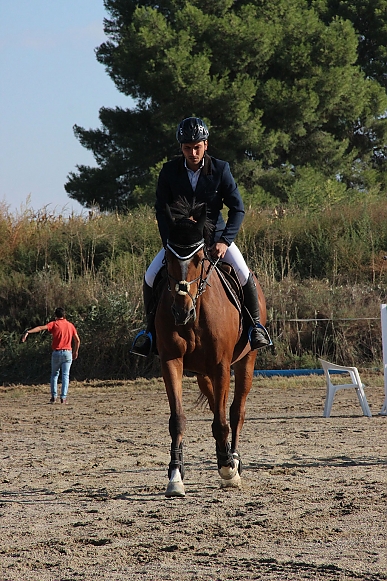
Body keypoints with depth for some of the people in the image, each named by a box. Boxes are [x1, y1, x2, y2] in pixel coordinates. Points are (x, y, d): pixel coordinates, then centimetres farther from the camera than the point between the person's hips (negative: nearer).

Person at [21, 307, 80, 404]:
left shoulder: (54, 324, -3)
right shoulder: (70, 325, 7)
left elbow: (41, 328, -17)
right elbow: (77, 340, 9)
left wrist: (28, 332, -25)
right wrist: (75, 351, 24)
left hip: (56, 352, -1)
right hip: (67, 352, 1)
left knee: (54, 374, 13)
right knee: (65, 375, 3)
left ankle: (54, 396, 4)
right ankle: (63, 397, -5)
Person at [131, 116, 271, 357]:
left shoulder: (220, 169, -10)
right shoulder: (169, 171, -8)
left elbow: (238, 208, -9)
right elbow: (161, 211, -4)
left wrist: (224, 241, -21)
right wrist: (170, 244, -16)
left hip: (214, 234, -1)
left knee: (243, 274, -22)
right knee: (150, 277, -17)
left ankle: (255, 324, -1)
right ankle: (151, 328, 4)